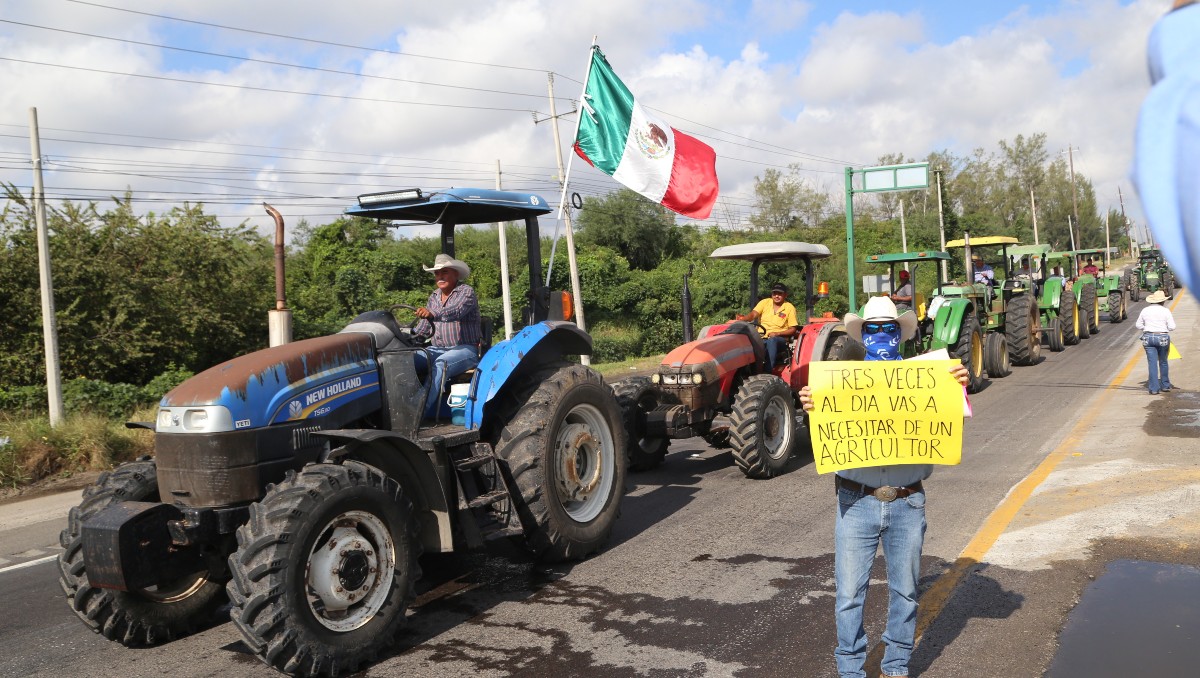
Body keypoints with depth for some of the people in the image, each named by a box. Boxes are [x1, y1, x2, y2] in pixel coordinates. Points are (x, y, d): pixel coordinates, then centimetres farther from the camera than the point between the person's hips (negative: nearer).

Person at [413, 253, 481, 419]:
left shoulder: (466, 292, -3)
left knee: (441, 364, -37)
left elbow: (456, 311, -26)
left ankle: (425, 412, -42)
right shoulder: (434, 297, 18)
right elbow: (424, 327, 19)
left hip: (464, 349, -6)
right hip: (436, 349, 6)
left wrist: (433, 314, -44)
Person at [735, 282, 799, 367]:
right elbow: (753, 314, -6)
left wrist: (777, 333, -16)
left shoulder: (789, 307, 5)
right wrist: (743, 318, -29)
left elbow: (793, 329, 1)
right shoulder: (765, 302, 10)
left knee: (771, 341, -38)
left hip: (779, 339, -2)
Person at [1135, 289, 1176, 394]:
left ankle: (1154, 388, -2)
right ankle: (1165, 385, 29)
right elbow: (1172, 327, -6)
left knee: (1152, 363, 1)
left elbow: (1139, 325, 9)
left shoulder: (1145, 310, 2)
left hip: (1148, 338, 1)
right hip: (1162, 338, -1)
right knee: (1163, 362, 17)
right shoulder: (1165, 311, -6)